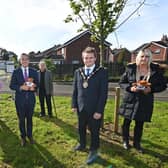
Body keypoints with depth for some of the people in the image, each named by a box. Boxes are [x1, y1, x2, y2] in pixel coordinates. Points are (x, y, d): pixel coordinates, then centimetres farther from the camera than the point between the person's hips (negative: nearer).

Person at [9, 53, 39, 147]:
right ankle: (23, 137, 29)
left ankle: (30, 135, 32)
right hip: (20, 99, -1)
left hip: (31, 99, 1)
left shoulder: (34, 72, 2)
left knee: (29, 118, 14)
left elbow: (37, 84, 4)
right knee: (21, 119, 11)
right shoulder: (16, 72, -3)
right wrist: (21, 87, -21)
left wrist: (33, 87, -18)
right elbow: (12, 86, -4)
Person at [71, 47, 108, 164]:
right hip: (81, 108, 4)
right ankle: (82, 145, 46)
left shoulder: (102, 72, -9)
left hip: (94, 109, -4)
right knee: (81, 129, 21)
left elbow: (104, 93, -12)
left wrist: (99, 111, -14)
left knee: (94, 131, 11)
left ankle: (93, 151, 32)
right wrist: (74, 105, 4)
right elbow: (75, 90, 9)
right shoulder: (78, 72, 4)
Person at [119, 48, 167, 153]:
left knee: (140, 124, 14)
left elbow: (163, 85, 1)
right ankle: (125, 141, 34)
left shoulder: (156, 69, -4)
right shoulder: (130, 68, -6)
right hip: (130, 100, 0)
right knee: (127, 122, 12)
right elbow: (121, 82, 1)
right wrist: (130, 87, -19)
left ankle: (137, 143, 35)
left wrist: (151, 89, -18)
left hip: (145, 101, 1)